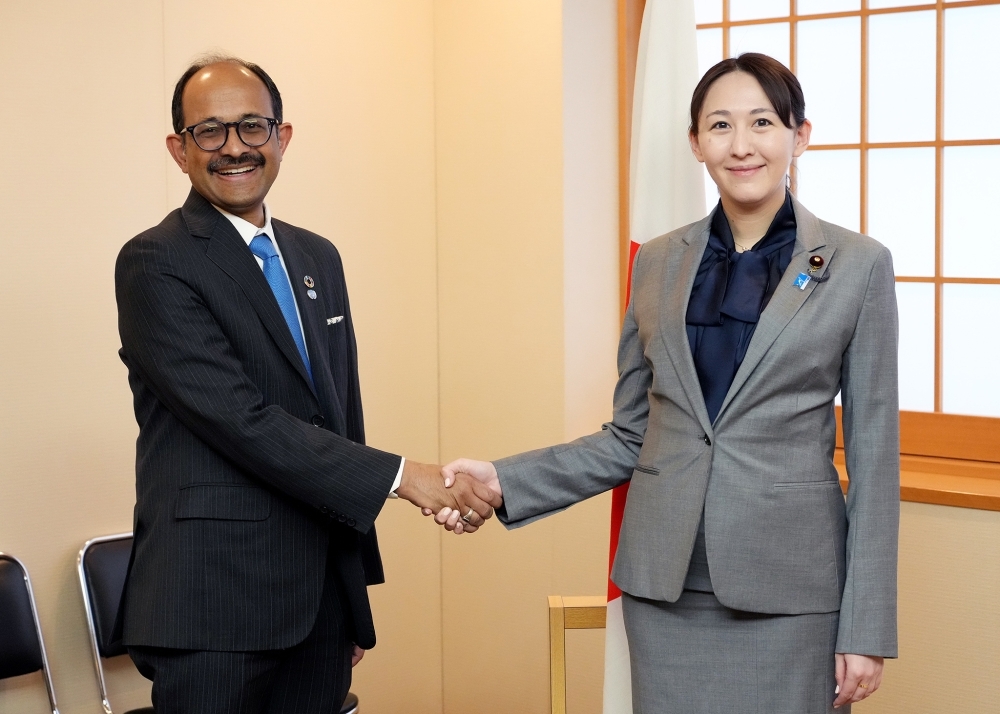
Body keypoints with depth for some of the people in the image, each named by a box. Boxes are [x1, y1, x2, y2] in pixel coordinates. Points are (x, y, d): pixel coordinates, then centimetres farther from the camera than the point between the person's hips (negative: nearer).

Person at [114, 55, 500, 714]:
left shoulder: (318, 258, 14)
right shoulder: (155, 265, -9)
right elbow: (241, 419, -18)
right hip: (215, 608, -6)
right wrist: (397, 476, -18)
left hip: (323, 600, 6)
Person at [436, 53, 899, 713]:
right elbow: (629, 438, 11)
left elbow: (873, 454, -2)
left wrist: (866, 630, -5)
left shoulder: (857, 265, -1)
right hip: (665, 581, 3)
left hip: (789, 584, -3)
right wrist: (503, 481, -3)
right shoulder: (658, 263, 8)